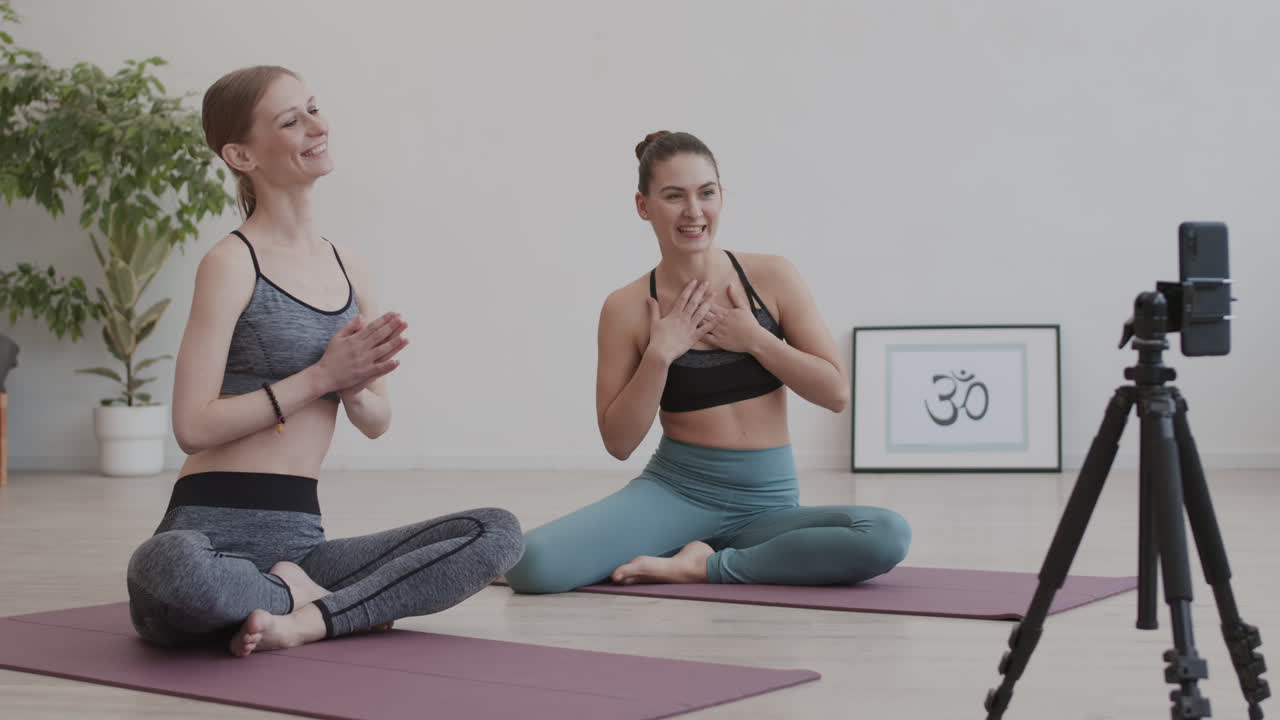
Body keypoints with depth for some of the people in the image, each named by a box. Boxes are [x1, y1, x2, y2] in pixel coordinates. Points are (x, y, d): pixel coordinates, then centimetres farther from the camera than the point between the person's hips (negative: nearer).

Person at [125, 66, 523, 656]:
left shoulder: (347, 268, 12)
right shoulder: (232, 264, -7)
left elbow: (378, 421, 15)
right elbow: (193, 425, -13)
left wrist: (353, 386, -8)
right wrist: (321, 375, -13)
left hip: (301, 535, 6)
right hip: (213, 532, -5)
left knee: (498, 533, -11)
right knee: (170, 567, -42)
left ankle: (306, 620, -19)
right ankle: (301, 596, -11)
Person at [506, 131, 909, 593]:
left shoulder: (773, 277, -1)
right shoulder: (627, 308, -3)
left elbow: (836, 393, 0)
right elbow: (618, 443, -2)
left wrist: (754, 338, -11)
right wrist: (660, 354, -14)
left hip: (767, 504, 2)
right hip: (675, 493, -2)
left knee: (888, 535, -29)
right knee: (532, 563, -27)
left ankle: (704, 565, -13)